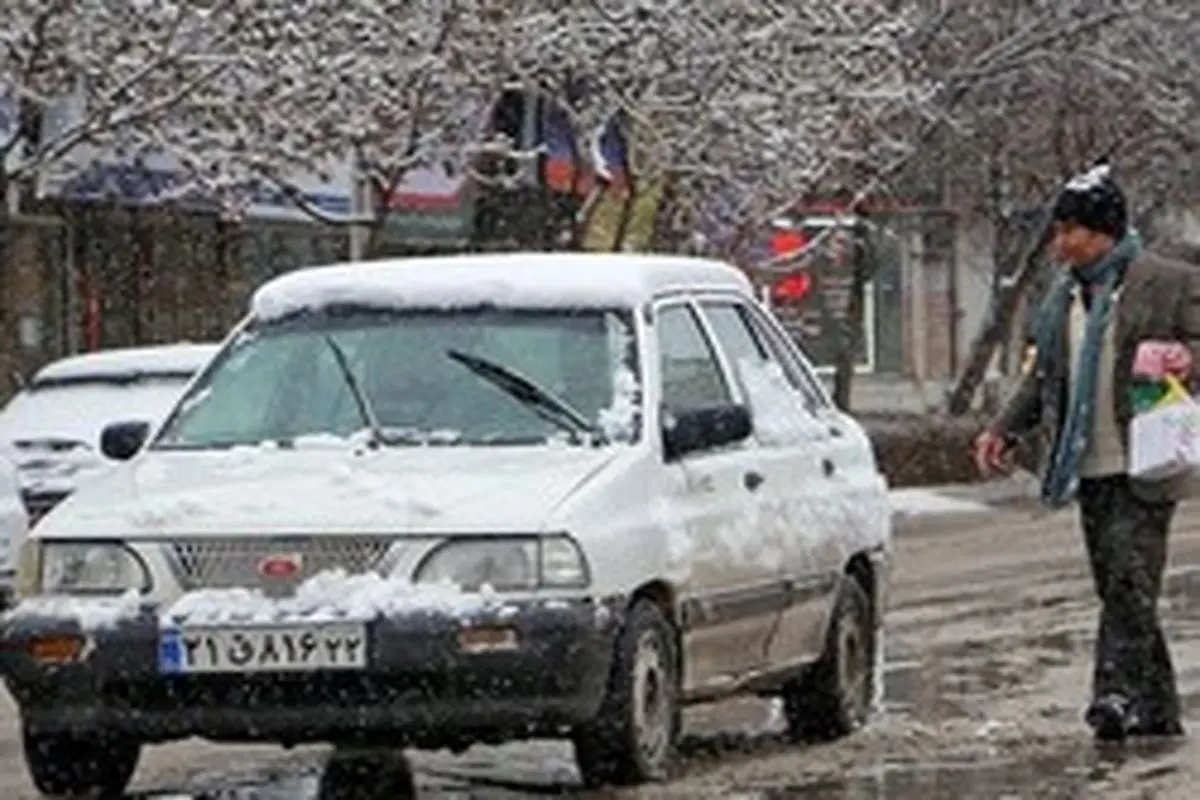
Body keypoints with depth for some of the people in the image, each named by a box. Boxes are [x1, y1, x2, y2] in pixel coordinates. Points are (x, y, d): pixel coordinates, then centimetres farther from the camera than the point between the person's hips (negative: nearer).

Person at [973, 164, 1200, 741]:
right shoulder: (1064, 294, 17)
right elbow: (1042, 375, 22)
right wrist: (1006, 429, 11)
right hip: (1090, 471, 7)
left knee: (1130, 580, -16)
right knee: (1115, 587, 8)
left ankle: (1120, 692, -20)